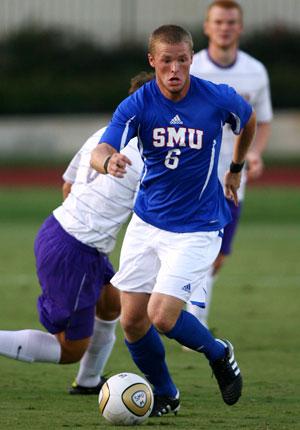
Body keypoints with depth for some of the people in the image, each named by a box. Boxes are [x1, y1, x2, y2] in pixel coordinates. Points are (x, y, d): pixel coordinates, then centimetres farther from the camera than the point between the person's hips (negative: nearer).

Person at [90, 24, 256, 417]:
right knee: (132, 319, 2)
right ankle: (164, 396, 24)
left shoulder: (219, 99, -13)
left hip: (197, 228, -3)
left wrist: (236, 169, 22)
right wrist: (109, 161, -51)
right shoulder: (136, 105, -12)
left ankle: (219, 355, 13)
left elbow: (249, 120, 12)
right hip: (146, 222, 3)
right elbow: (99, 152, -27)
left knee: (162, 317, -16)